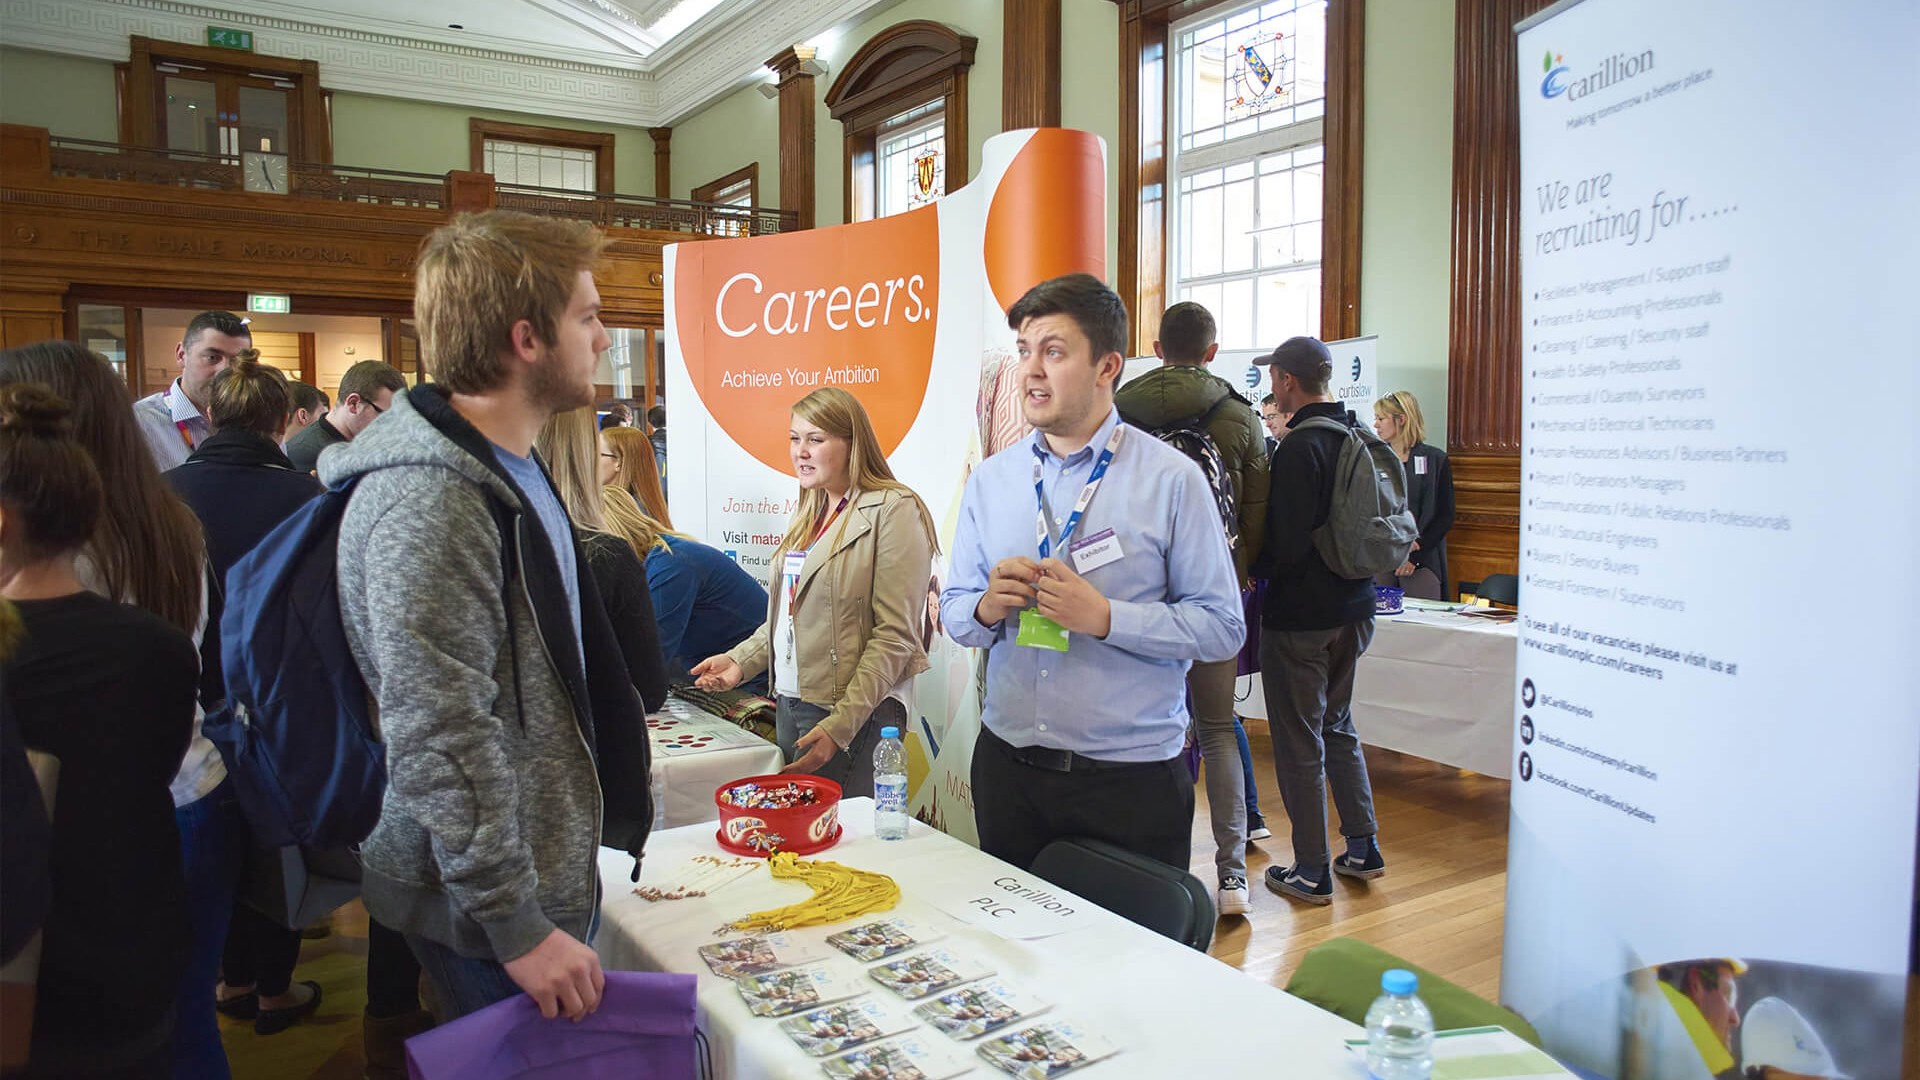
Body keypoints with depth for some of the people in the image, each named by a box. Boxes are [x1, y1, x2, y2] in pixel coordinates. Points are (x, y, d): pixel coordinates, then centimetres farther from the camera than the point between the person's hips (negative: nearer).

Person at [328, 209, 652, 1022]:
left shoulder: (508, 468, 8)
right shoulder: (426, 505, -25)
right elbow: (441, 748, -27)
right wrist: (518, 926, -22)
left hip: (548, 870, 9)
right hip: (486, 908, -9)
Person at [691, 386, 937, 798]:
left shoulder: (893, 509, -11)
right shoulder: (809, 511, 15)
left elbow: (895, 636, -16)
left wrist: (839, 726, -19)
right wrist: (740, 660, 4)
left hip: (854, 715, -8)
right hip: (789, 703, 8)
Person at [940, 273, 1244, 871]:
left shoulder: (1171, 479, -6)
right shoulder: (989, 479, 7)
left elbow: (1222, 627, -10)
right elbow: (953, 613, 10)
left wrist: (1104, 616, -20)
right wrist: (987, 608, -12)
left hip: (1133, 777, -3)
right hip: (1007, 769, 4)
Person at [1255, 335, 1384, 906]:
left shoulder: (1300, 447, -20)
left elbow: (1287, 543, -23)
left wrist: (1253, 569, -5)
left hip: (1300, 615, -8)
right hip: (1353, 608, 9)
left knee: (1299, 742, 2)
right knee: (1338, 726, 21)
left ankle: (1312, 871, 11)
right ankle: (1363, 848, 28)